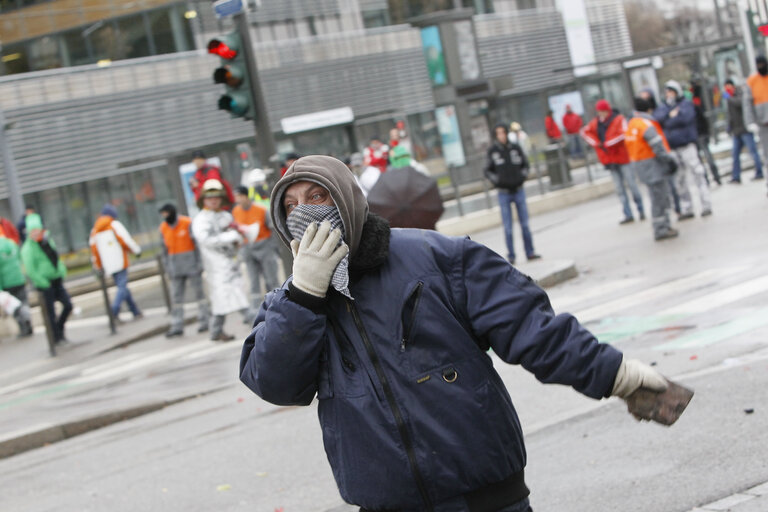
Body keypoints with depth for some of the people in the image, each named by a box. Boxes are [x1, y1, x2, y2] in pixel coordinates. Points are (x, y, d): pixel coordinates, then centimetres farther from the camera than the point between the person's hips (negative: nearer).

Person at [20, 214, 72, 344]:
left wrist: (62, 272, 7)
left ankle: (59, 327, 24)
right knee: (51, 312, -1)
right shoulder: (28, 248, -14)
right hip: (44, 284, -6)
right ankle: (57, 337, 12)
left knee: (68, 305, 1)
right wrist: (43, 283, -17)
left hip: (57, 281, 6)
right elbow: (30, 270, -18)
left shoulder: (48, 241, 8)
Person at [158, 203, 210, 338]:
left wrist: (199, 262, -12)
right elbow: (165, 249, 9)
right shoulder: (163, 228, 3)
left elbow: (198, 243, -9)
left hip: (191, 265, -4)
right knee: (177, 296, 1)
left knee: (199, 292, 3)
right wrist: (167, 267, 7)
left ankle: (203, 322, 10)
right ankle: (177, 326, 1)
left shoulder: (188, 223, -10)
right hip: (176, 268, 4)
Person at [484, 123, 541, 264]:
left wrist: (523, 176, -4)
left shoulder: (516, 148, 1)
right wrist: (496, 180, -9)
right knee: (508, 227, -1)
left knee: (525, 223, 5)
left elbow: (525, 164, 13)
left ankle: (530, 252, 11)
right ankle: (511, 255, 3)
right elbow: (487, 170, 6)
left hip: (519, 190, 2)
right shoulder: (492, 151, -3)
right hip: (504, 193, -2)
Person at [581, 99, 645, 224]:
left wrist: (606, 143, -20)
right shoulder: (596, 123, 7)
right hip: (609, 160, 5)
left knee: (631, 184, -1)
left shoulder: (619, 119, -9)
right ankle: (628, 215, 7)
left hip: (622, 157, -5)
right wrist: (596, 143, -2)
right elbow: (585, 132, 13)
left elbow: (623, 134, -21)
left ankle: (641, 210, 11)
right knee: (619, 189, 4)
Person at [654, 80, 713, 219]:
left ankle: (706, 205, -3)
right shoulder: (663, 107, 15)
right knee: (679, 180, 6)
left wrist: (667, 121, -6)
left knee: (697, 174, -7)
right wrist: (670, 115, -14)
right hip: (672, 148, 5)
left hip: (687, 145, -5)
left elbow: (686, 117, -16)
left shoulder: (686, 104, 2)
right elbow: (657, 119, -2)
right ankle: (686, 209, 13)